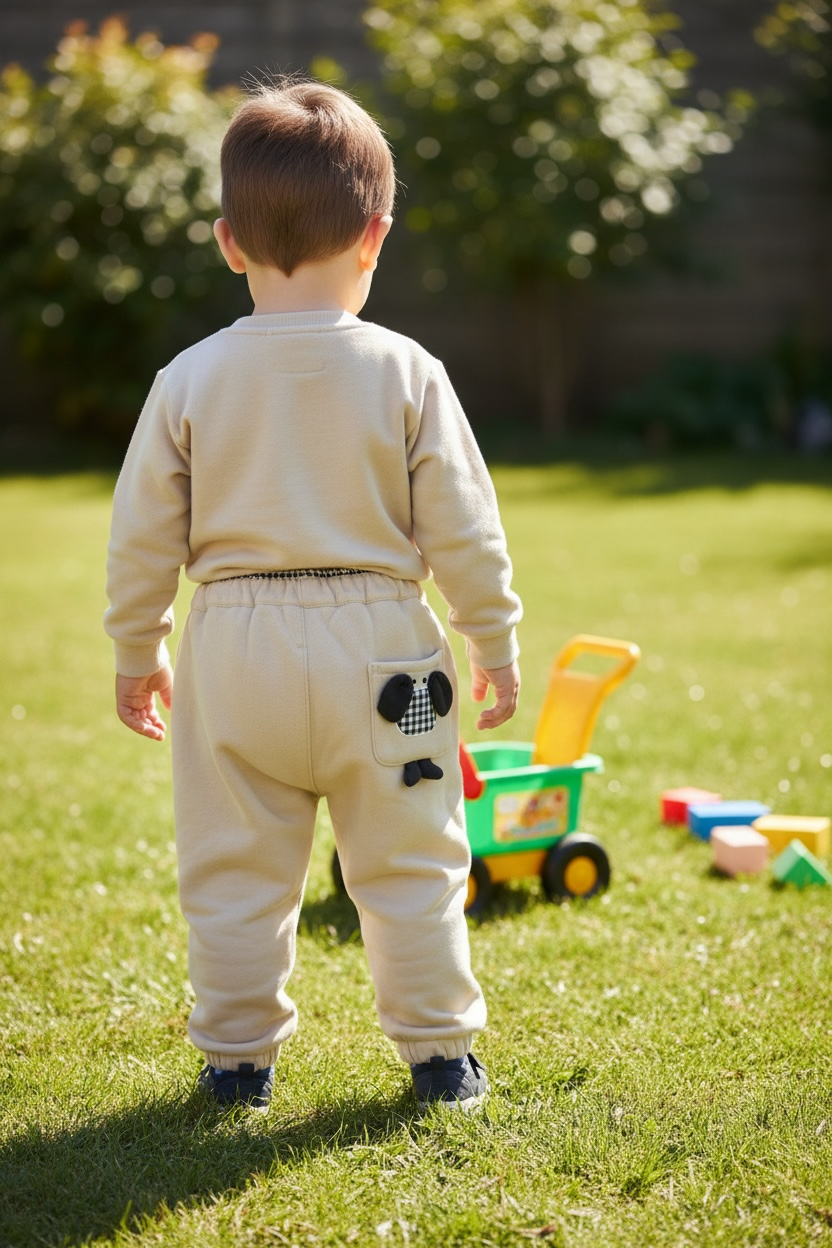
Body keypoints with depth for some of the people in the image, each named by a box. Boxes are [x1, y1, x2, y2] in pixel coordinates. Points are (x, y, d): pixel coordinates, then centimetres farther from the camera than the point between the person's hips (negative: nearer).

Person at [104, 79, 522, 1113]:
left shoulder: (191, 380, -3)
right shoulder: (406, 373, -7)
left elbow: (143, 536, 1)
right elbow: (462, 530, -4)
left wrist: (136, 652, 14)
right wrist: (493, 639, 10)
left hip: (235, 651, 1)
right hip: (377, 649, -1)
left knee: (236, 873, 13)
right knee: (409, 868, 12)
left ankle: (238, 1056, 21)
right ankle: (438, 1051, 20)